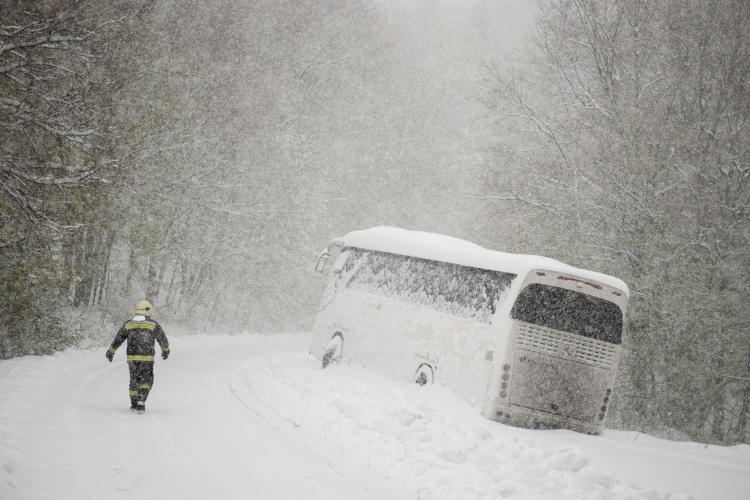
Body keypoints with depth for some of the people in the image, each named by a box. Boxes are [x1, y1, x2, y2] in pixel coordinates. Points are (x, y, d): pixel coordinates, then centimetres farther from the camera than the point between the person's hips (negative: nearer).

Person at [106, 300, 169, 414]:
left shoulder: (128, 324, 5)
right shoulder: (153, 324, -1)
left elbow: (118, 339, 11)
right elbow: (162, 339, 10)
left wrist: (110, 352, 23)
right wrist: (166, 350, 29)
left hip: (132, 358, 3)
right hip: (147, 358, -3)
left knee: (134, 379, 17)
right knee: (147, 381, 7)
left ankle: (134, 404, 22)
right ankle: (141, 402, -11)